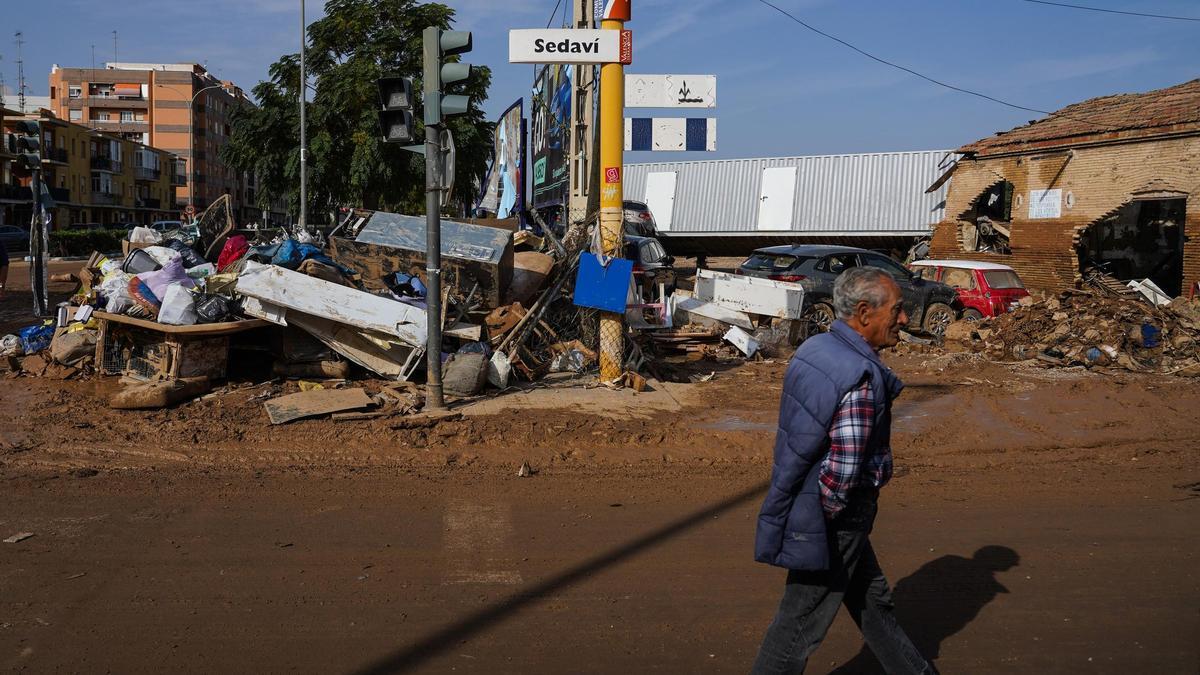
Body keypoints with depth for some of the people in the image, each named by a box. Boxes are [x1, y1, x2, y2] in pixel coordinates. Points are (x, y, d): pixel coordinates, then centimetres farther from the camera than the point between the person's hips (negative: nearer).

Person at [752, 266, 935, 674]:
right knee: (803, 621, 7)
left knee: (873, 600, 25)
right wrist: (827, 515, -12)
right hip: (830, 525, -10)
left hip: (802, 501, 10)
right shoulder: (861, 379, -27)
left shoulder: (812, 349, 2)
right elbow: (843, 475, -30)